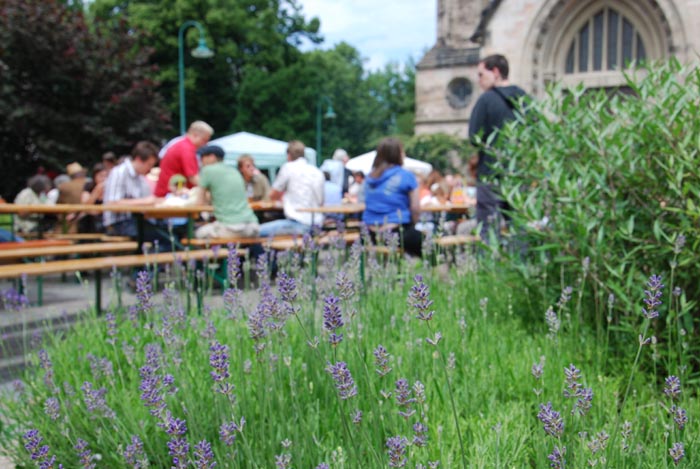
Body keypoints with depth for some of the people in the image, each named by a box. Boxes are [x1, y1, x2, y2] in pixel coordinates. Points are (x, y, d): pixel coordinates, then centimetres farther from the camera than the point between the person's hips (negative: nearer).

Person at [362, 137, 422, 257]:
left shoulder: (370, 177, 12)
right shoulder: (406, 176, -3)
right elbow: (415, 209, -5)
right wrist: (411, 225, 13)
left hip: (370, 234, 5)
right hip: (397, 231, -5)